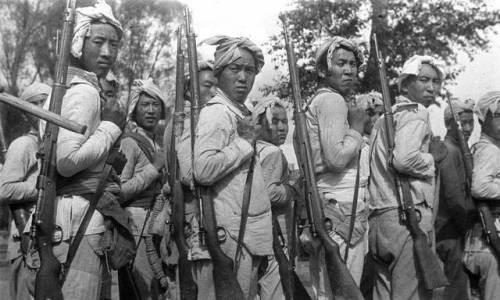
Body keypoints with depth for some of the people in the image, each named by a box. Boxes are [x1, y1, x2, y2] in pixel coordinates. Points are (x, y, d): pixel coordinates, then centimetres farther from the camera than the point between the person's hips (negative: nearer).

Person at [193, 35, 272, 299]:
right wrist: (244, 142, -15)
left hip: (251, 228, 10)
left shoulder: (239, 112, 19)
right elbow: (203, 170, -25)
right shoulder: (216, 112, -11)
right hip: (234, 230, -9)